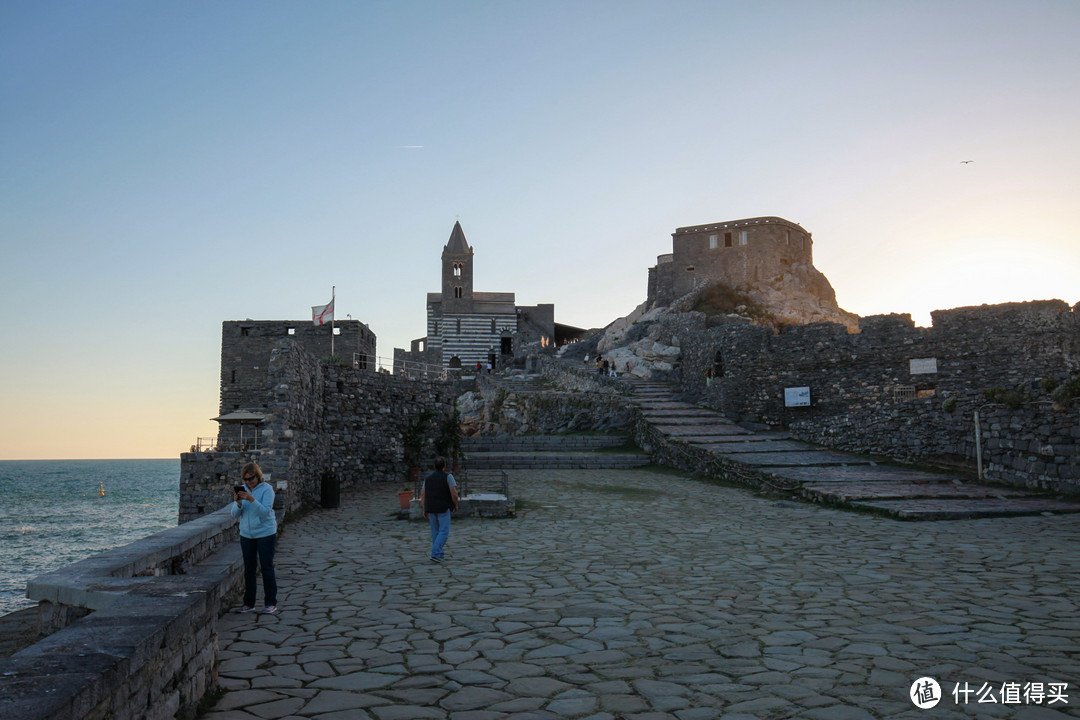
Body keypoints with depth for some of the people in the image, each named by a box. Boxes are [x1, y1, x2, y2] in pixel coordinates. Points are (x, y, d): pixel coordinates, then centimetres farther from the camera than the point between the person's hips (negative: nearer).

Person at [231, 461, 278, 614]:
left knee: (267, 567, -1)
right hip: (246, 534, 5)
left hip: (265, 534, -4)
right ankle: (249, 604, 16)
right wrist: (238, 503, -20)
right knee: (248, 569, 7)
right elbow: (235, 514, 1)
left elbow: (265, 512, -20)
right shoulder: (242, 489, 5)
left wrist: (251, 499, -30)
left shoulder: (266, 489, -9)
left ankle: (271, 603, 7)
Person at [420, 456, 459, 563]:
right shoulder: (448, 476, -6)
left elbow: (423, 495, 7)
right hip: (443, 508, -6)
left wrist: (425, 510, 11)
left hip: (431, 508, 6)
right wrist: (456, 505, 3)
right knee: (444, 532, -3)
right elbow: (454, 494, -13)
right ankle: (435, 554, -16)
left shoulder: (428, 478, 10)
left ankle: (439, 554, 22)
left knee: (435, 531, 15)